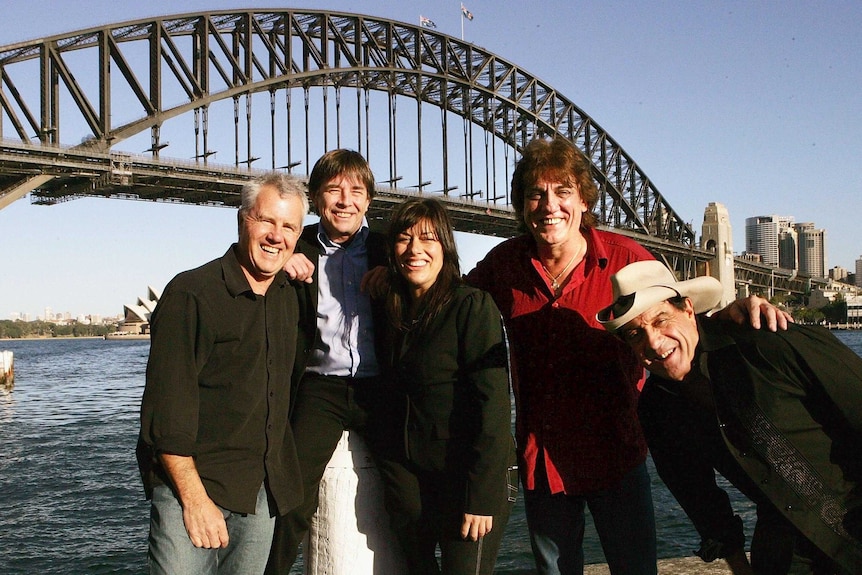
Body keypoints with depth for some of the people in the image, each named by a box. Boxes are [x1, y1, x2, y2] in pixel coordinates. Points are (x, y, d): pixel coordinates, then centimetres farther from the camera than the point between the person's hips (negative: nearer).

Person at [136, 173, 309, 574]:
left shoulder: (289, 297, 10)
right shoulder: (191, 293, -12)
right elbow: (166, 407, -16)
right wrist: (194, 498, -19)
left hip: (264, 491, 6)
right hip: (191, 480, -6)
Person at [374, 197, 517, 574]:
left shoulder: (473, 306, -10)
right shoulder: (393, 312, 9)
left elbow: (493, 402, -15)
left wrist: (482, 495, -19)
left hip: (465, 473, -5)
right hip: (405, 473, 6)